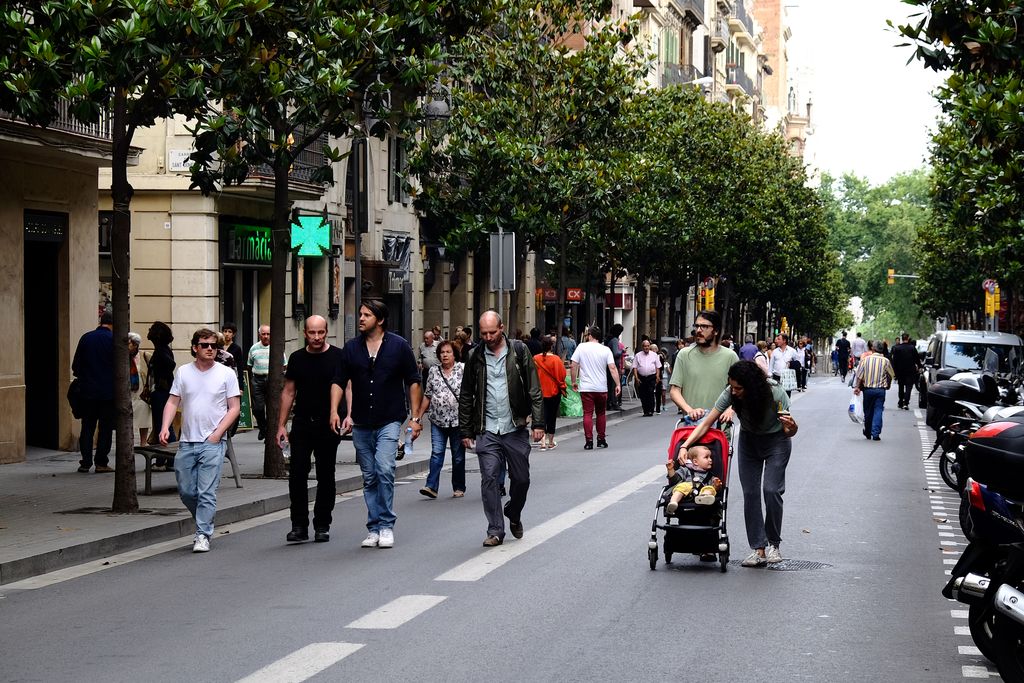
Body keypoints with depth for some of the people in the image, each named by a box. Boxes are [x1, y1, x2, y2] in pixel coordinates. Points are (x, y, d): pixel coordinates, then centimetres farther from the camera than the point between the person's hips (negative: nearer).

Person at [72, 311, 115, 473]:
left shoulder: (86, 338, 3)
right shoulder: (114, 340, -8)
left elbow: (75, 366, 5)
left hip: (88, 392, 3)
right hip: (108, 391, -3)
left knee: (87, 427, 9)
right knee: (105, 428, 4)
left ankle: (85, 462, 7)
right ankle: (101, 463, 3)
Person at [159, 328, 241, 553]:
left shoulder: (226, 374, 1)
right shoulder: (183, 372, 8)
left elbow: (234, 408, 0)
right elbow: (172, 402, 7)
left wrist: (217, 433, -10)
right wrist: (165, 427, -9)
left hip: (213, 443, -3)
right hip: (187, 442, 3)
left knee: (207, 492, -7)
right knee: (185, 491, 8)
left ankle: (203, 534, -1)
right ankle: (205, 522, 29)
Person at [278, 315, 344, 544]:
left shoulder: (338, 357, -2)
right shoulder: (297, 358, 8)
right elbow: (288, 392, 12)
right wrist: (281, 425, 6)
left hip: (328, 425, -2)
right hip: (302, 424, 2)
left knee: (325, 476, 5)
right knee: (297, 474, -5)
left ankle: (322, 526, 14)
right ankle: (299, 525, 2)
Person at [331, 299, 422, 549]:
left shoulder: (399, 346, -1)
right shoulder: (351, 348, 6)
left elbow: (413, 382, 4)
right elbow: (339, 382, 9)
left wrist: (415, 417, 0)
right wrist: (335, 412, -5)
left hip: (389, 422, -3)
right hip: (361, 423, 4)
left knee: (385, 470, -18)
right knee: (369, 478, 8)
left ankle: (386, 525, -9)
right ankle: (374, 529, 15)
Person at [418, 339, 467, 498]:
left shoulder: (463, 369, 0)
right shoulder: (433, 372, 9)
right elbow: (427, 396, 14)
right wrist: (419, 415, 11)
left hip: (458, 420, -2)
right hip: (438, 421, 2)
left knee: (458, 455, 7)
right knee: (436, 453, -8)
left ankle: (459, 488, 16)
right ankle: (432, 486, -12)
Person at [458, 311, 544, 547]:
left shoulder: (519, 350, 0)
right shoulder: (476, 356, 4)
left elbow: (534, 390, 0)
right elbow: (466, 396, 10)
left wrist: (538, 423, -7)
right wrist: (466, 430, 7)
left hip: (515, 429, -1)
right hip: (487, 430, 1)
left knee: (521, 478, 7)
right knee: (489, 479, -6)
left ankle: (514, 515, 34)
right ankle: (495, 530, 1)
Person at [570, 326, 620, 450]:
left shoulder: (581, 347, -2)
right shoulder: (606, 350, -1)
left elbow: (574, 365, -2)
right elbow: (612, 368, -7)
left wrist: (574, 381, 8)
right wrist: (618, 384, -5)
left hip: (586, 388, -1)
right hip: (601, 388, 1)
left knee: (587, 414, -1)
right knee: (601, 414, 15)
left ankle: (589, 441, -7)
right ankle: (601, 440, 19)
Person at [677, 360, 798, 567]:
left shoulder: (775, 394, -31)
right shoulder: (730, 394, -25)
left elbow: (788, 432, -19)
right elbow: (707, 424, -18)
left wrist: (791, 426, -43)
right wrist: (685, 445, -28)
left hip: (775, 441, -3)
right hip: (748, 441, 3)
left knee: (771, 490, -17)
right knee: (750, 493, -6)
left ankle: (773, 544, 0)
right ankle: (758, 548, -3)